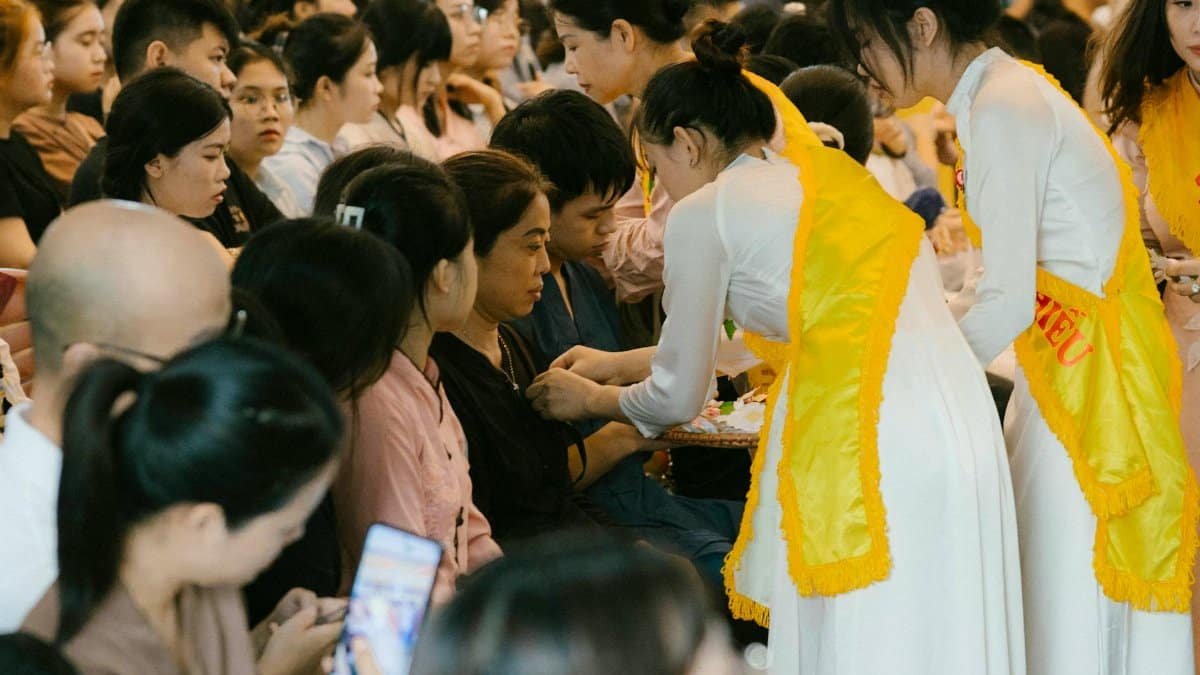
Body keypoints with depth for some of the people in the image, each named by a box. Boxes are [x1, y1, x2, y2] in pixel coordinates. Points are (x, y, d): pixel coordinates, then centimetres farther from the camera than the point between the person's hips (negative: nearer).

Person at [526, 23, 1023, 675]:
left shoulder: (705, 212, 2)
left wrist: (593, 399, 32)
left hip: (869, 442, -7)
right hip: (962, 419, 7)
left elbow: (679, 397, 11)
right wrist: (621, 364, 43)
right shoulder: (831, 173, 22)